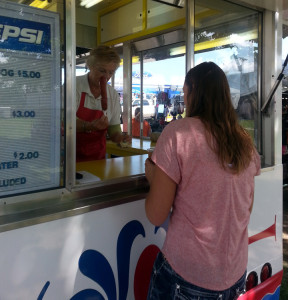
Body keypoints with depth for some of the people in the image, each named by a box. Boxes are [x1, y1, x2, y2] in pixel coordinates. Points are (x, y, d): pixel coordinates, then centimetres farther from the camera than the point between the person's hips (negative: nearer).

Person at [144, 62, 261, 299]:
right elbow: (246, 208, 11)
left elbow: (156, 215, -13)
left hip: (187, 275, -5)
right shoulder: (245, 141, 1)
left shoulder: (178, 132, -15)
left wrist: (153, 176, 3)